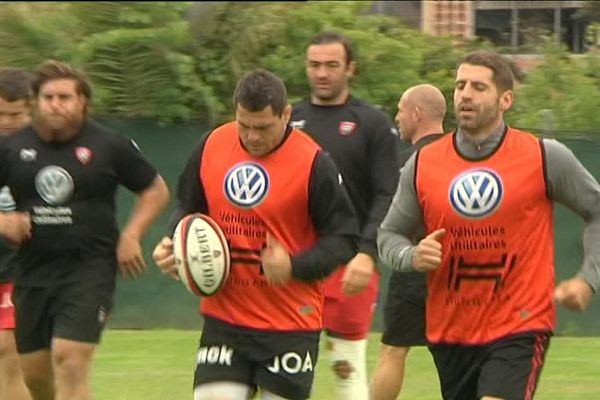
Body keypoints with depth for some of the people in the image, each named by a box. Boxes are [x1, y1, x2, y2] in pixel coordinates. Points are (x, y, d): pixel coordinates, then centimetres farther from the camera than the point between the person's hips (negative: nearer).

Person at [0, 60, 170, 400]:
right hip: (33, 271, 4)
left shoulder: (110, 146, -1)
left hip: (90, 268, -4)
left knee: (70, 362, -17)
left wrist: (131, 236, -4)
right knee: (35, 372, 9)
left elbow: (156, 190, 9)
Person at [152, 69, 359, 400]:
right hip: (224, 317, 4)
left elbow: (343, 239, -8)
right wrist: (172, 246, -1)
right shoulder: (211, 147, 2)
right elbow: (189, 210, 19)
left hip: (290, 324, -3)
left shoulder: (313, 163, -12)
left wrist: (295, 266, -24)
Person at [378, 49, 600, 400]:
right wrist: (412, 257, -12)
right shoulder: (422, 165, 2)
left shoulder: (544, 158, -5)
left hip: (520, 326, -4)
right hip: (450, 329, 4)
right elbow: (389, 234, 11)